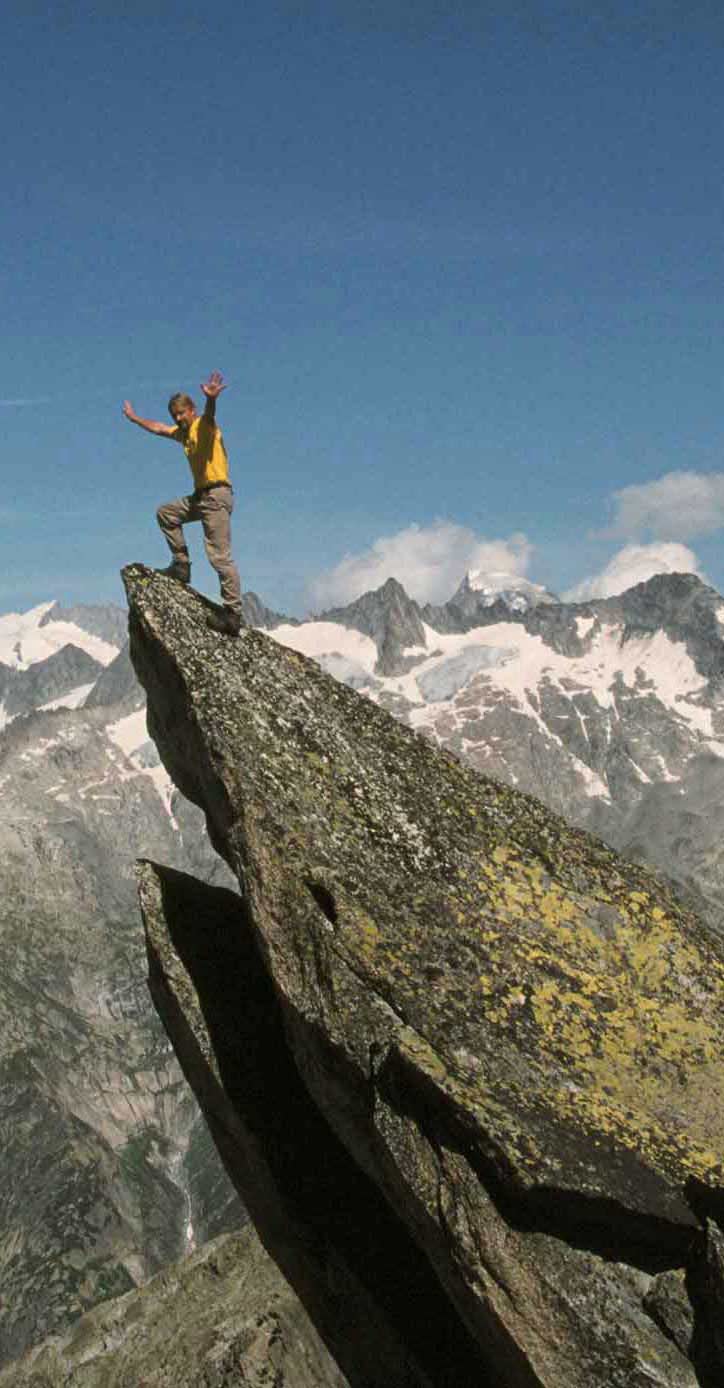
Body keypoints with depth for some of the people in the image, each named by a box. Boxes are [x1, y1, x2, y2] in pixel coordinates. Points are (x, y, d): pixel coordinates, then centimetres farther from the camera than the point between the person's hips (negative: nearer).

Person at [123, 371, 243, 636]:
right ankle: (181, 566, 18)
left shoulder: (203, 425, -8)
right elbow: (157, 428, 37)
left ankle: (233, 614, -15)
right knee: (165, 513, 23)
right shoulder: (184, 432, 19)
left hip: (217, 494, -10)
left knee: (220, 556, -14)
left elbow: (209, 415, -34)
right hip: (201, 496, 10)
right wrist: (134, 418, 48)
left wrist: (211, 399, -56)